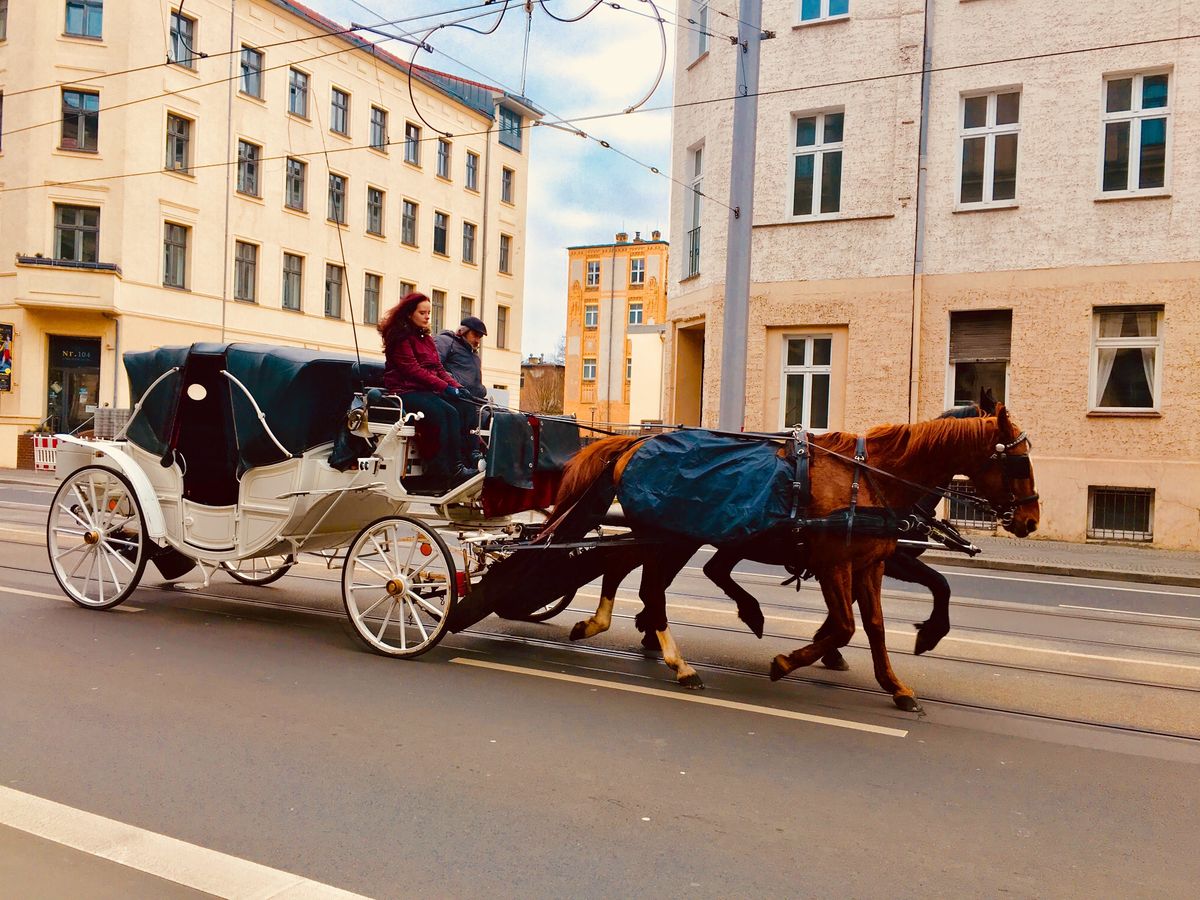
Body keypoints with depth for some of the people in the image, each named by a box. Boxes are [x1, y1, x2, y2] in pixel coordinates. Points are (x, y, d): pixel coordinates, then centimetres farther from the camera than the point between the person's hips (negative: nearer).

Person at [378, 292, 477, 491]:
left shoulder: (426, 338, 24)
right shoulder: (399, 336, -2)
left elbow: (438, 368, 18)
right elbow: (412, 369, -13)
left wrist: (457, 386, 0)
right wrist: (445, 387, -19)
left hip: (427, 392, 8)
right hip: (406, 391, -8)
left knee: (468, 408, -18)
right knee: (449, 413, -32)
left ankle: (466, 461, -28)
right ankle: (452, 469, -34)